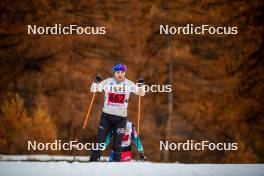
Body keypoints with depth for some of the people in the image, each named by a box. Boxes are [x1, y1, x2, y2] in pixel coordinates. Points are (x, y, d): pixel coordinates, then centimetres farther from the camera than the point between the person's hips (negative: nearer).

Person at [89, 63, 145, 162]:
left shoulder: (128, 84, 1)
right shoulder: (108, 82, 0)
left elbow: (141, 93, 3)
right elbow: (93, 90, 3)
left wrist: (141, 86, -18)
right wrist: (96, 82, -18)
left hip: (121, 118, 0)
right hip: (106, 116, 0)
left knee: (117, 145, 2)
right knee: (100, 141, 0)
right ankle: (93, 161, 6)